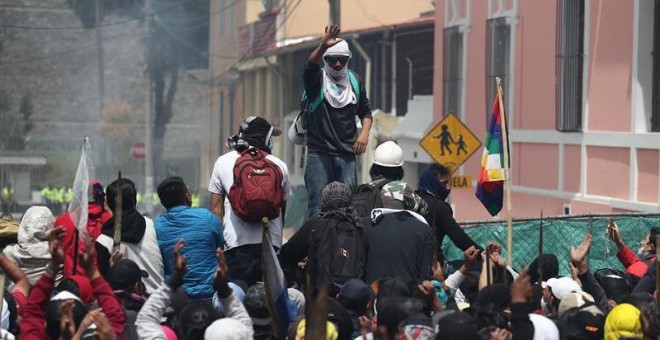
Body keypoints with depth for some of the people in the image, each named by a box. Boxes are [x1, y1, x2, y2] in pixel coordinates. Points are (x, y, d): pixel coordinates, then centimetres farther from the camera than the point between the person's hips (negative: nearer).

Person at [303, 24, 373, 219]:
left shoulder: (355, 82, 13)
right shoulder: (317, 79, 0)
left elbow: (365, 112, 22)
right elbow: (311, 65, -24)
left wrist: (365, 133, 1)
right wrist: (323, 46, -44)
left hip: (347, 154, 4)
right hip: (319, 153, -3)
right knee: (317, 206, -8)